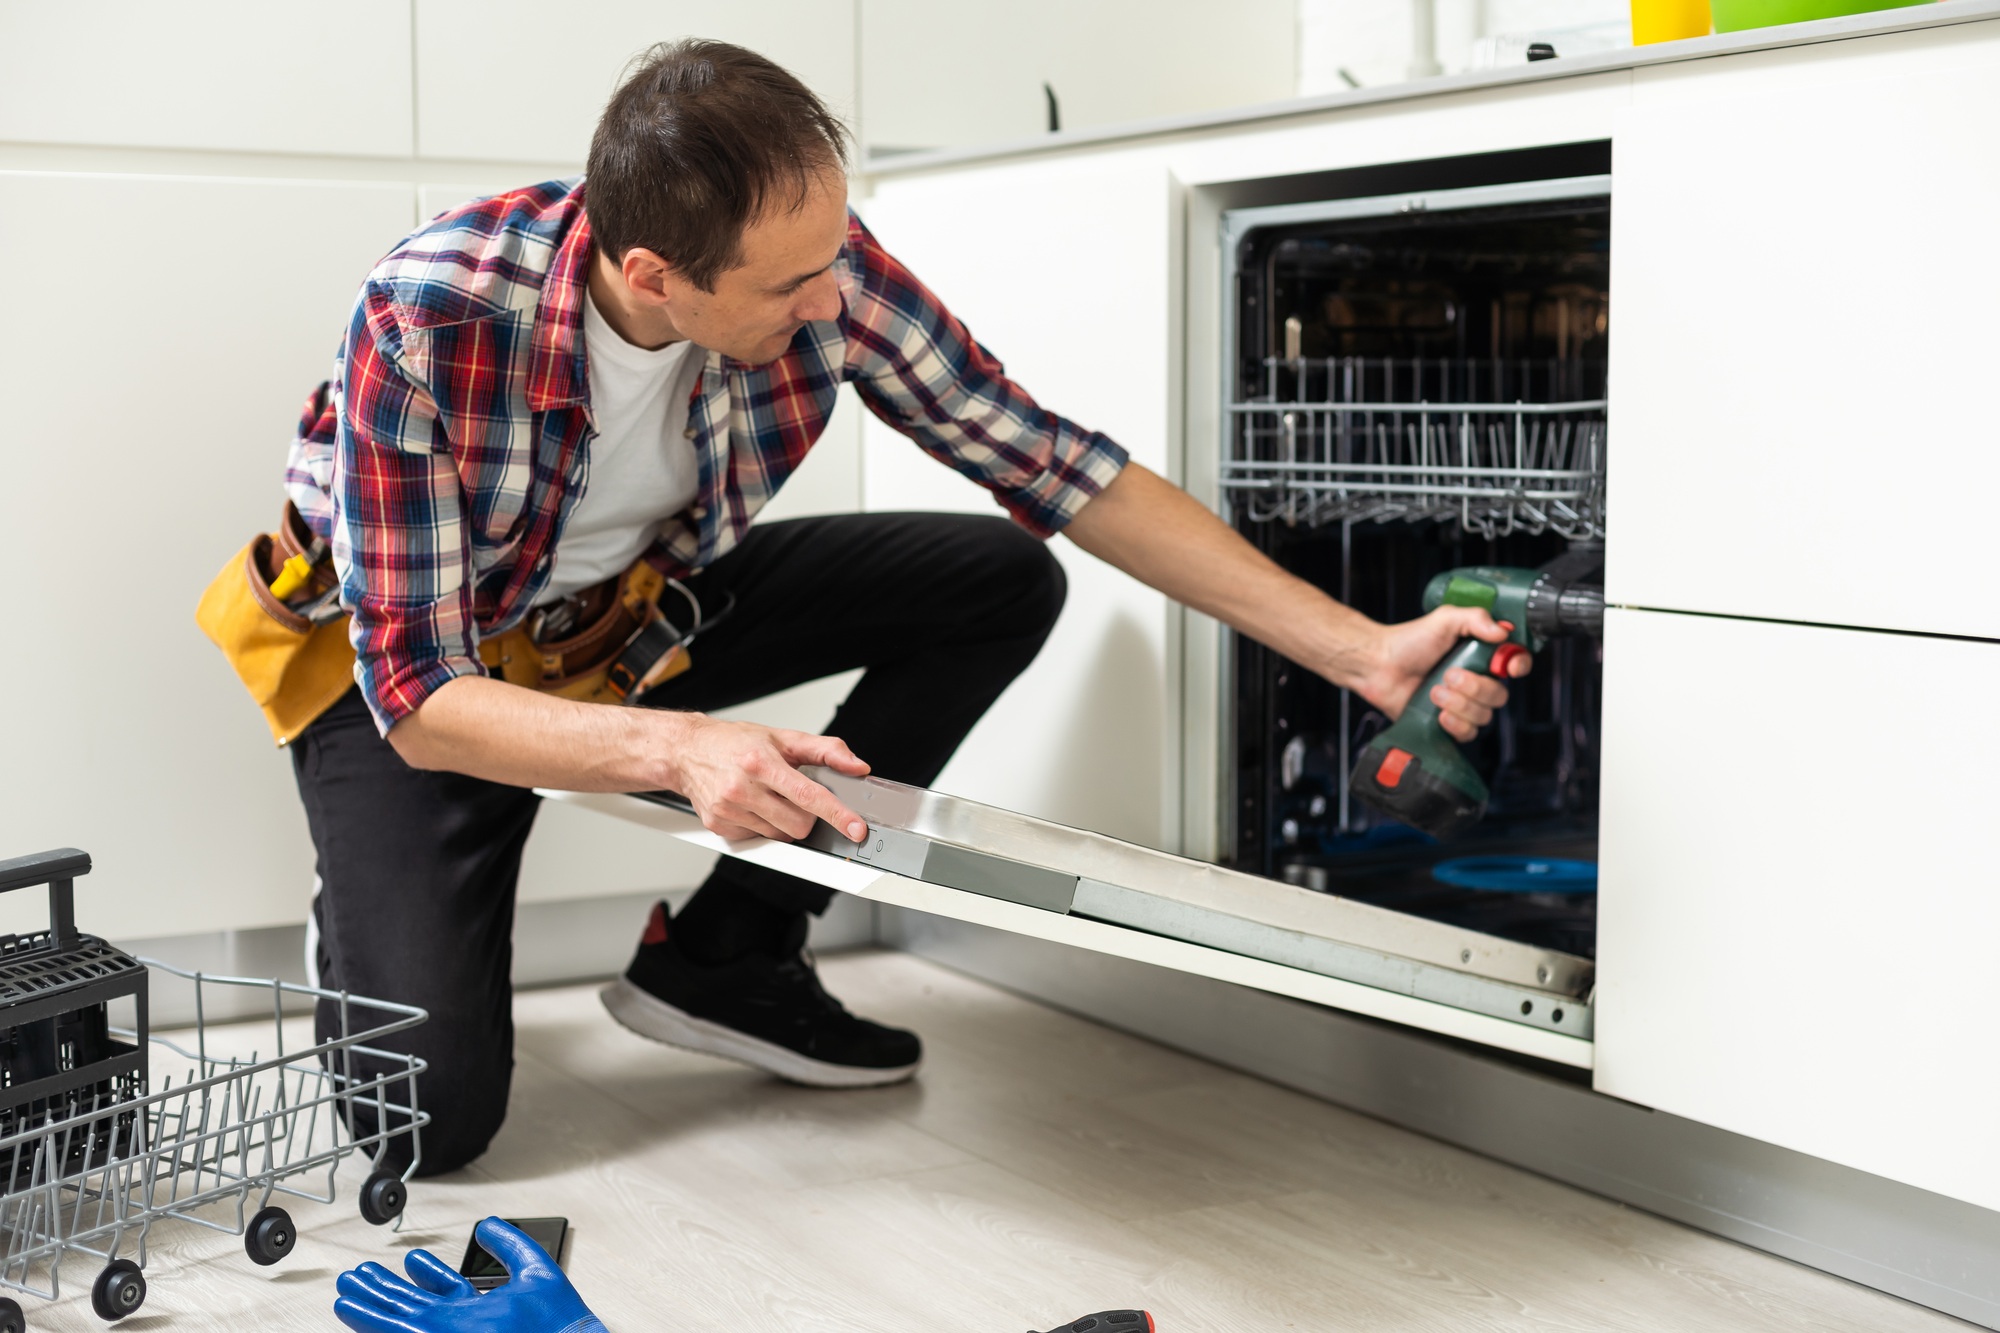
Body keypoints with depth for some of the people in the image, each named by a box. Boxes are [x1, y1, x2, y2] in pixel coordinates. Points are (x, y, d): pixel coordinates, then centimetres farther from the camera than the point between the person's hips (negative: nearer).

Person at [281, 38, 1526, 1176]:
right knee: (428, 1112, -21)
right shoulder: (431, 319, -35)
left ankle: (724, 953, -3)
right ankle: (364, 903, 16)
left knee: (1004, 580, -14)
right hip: (414, 649, -4)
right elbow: (419, 694, -32)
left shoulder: (819, 262, -25)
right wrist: (678, 748, -50)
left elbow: (1058, 469, -18)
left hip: (641, 606, 5)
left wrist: (1361, 648, -22)